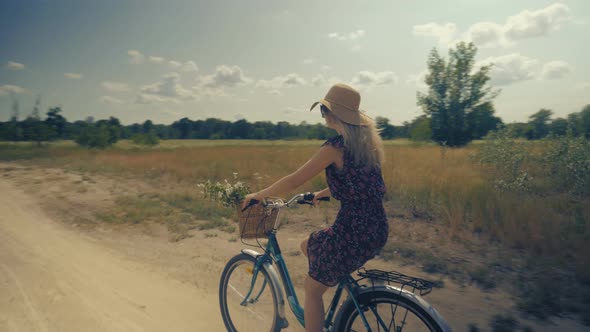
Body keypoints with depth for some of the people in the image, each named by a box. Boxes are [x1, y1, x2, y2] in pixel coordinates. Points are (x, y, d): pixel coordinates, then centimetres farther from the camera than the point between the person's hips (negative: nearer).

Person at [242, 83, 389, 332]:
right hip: (378, 228, 9)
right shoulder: (367, 139, 9)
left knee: (312, 288, 10)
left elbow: (294, 181, -12)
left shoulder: (336, 145, -16)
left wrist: (257, 195, 2)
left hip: (354, 231, -9)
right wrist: (323, 193, 30)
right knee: (308, 246, 25)